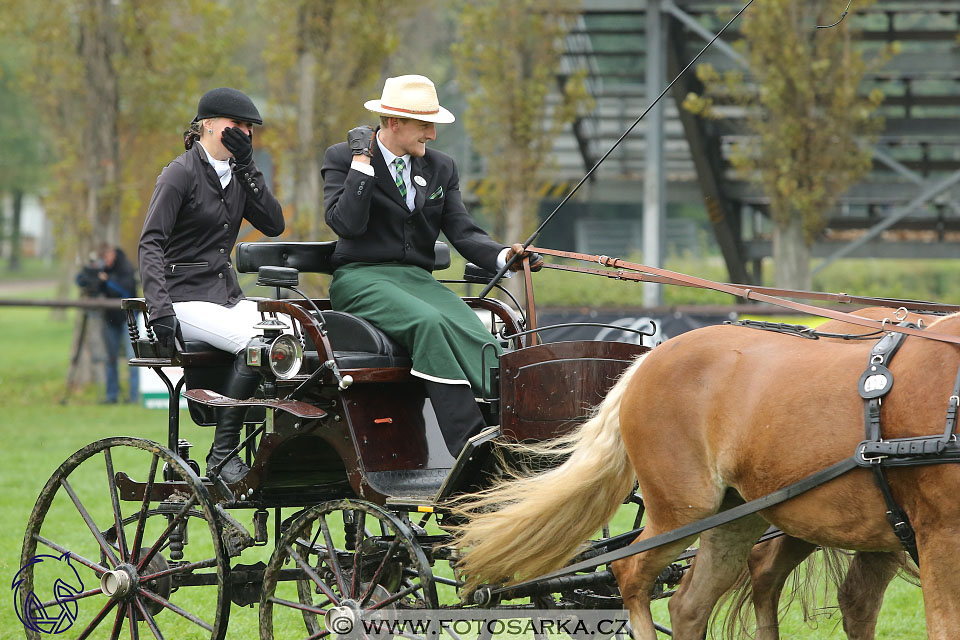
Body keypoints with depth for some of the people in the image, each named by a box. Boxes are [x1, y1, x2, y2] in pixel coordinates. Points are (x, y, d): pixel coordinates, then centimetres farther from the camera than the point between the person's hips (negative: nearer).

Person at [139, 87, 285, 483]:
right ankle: (223, 455, -25)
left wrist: (247, 166, -3)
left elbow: (273, 225, 4)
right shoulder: (182, 173, -4)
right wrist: (159, 308, -23)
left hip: (228, 297, 7)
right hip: (187, 298, -7)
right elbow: (151, 243, -11)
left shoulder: (235, 174, 17)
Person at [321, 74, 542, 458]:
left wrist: (503, 256, -12)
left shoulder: (440, 168, 16)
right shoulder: (343, 159, 2)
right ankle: (468, 447, -44)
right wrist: (362, 161, -11)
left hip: (418, 279, 5)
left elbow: (463, 232, 7)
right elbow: (347, 223, -13)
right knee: (429, 323, -36)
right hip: (361, 279, -5)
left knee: (478, 338, -27)